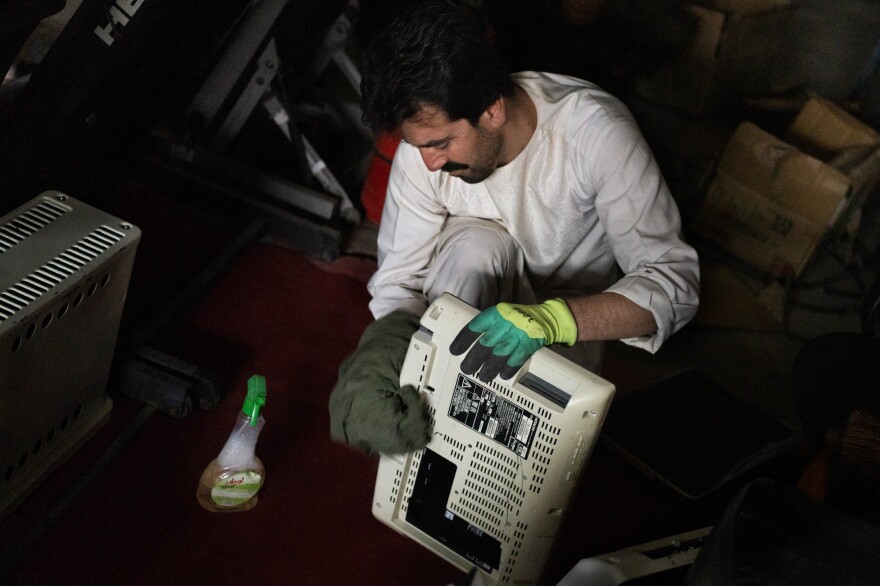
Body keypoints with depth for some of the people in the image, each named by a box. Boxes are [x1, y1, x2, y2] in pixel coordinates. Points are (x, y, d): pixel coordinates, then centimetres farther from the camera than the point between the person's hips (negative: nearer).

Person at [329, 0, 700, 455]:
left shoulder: (596, 130, -31)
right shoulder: (424, 145, -21)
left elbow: (675, 281, -32)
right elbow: (398, 281, -13)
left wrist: (551, 319, -50)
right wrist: (378, 363, -35)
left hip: (574, 316, -1)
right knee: (474, 244, -33)